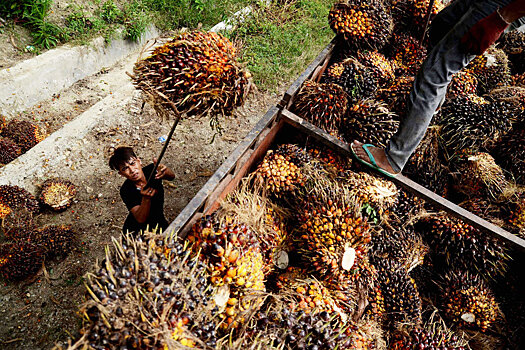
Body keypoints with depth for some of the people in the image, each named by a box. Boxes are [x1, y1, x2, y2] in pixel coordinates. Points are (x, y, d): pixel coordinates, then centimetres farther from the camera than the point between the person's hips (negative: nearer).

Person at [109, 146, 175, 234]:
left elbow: (171, 176, -24)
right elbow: (141, 219, -26)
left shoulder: (151, 170, -10)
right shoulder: (126, 191, -21)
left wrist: (164, 171, -46)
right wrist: (146, 198, -42)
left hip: (160, 224, 2)